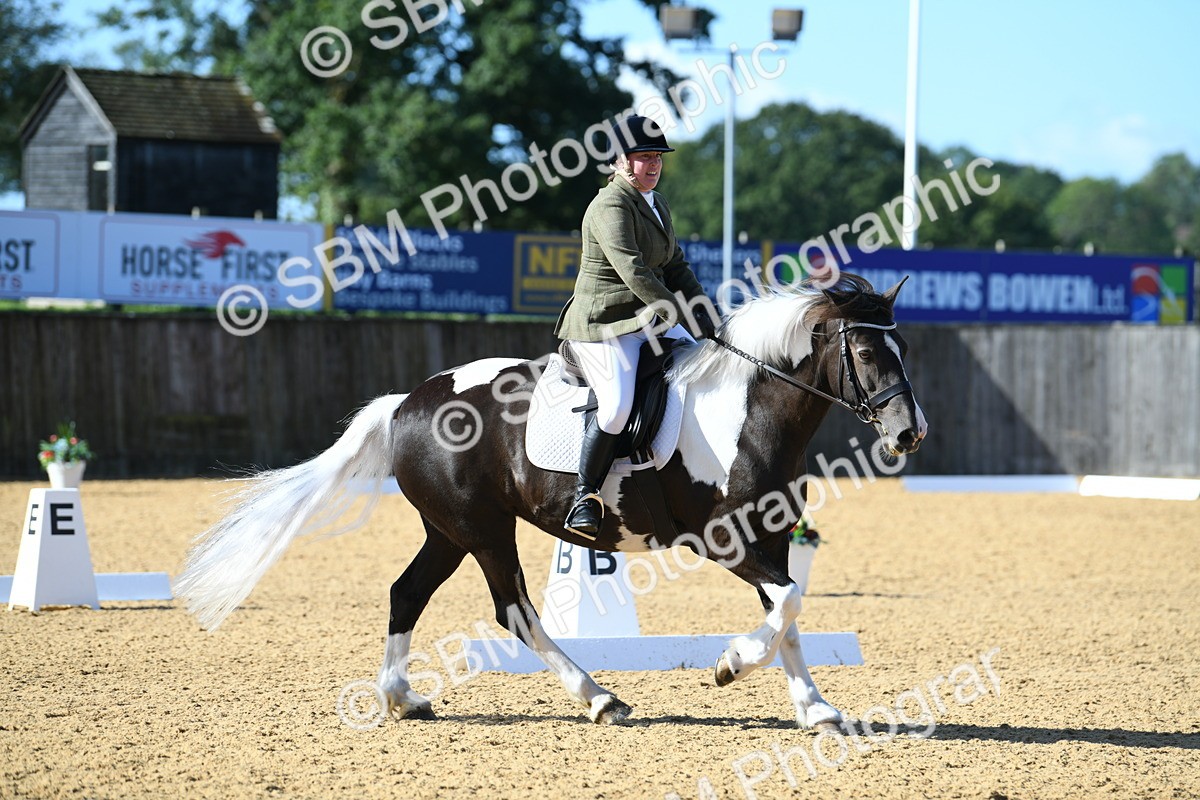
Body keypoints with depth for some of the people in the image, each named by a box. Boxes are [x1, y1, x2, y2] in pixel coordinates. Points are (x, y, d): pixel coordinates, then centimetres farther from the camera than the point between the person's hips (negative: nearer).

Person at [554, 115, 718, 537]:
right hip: (604, 325, -9)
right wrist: (684, 317, -27)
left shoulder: (657, 204, 15)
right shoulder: (611, 207, -15)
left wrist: (706, 320, 2)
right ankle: (586, 495, -10)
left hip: (651, 323, 9)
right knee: (617, 405, -25)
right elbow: (633, 272, -25)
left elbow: (676, 268, 17)